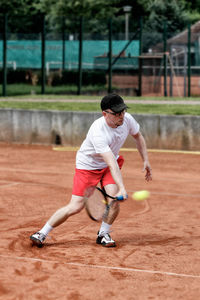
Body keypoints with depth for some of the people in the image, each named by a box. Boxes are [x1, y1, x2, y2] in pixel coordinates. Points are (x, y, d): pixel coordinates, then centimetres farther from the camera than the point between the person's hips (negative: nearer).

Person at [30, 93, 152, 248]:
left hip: (112, 161, 5)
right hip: (87, 165, -5)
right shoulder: (98, 132, -37)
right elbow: (112, 164, -43)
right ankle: (42, 233, 7)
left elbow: (138, 136, 7)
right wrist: (122, 188, -51)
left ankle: (103, 234, 6)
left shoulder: (127, 119, -18)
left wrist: (146, 160, 5)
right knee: (75, 207, -8)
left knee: (114, 199, -18)